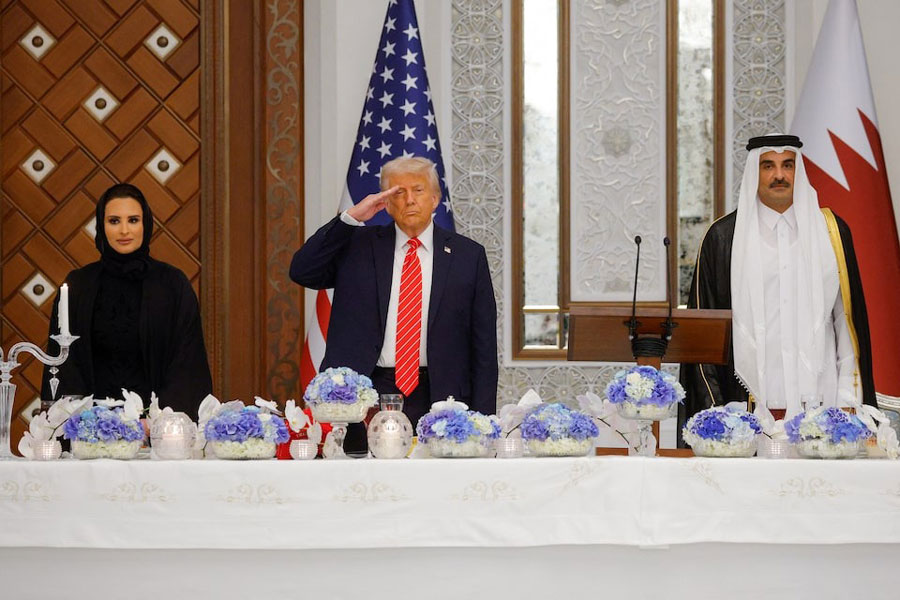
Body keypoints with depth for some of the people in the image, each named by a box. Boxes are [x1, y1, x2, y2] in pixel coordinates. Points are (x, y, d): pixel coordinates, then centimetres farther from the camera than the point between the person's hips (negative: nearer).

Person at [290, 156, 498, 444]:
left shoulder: (467, 255, 7)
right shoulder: (359, 245, 9)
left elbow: (484, 345, 6)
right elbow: (302, 271, -3)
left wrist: (481, 420, -1)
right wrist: (351, 217, -8)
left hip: (437, 397, 0)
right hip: (365, 394, 0)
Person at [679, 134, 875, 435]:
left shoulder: (831, 230, 9)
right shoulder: (723, 237, 4)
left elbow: (847, 319, 10)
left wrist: (848, 398, 2)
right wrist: (714, 410, -2)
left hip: (818, 394, 1)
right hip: (750, 401, -1)